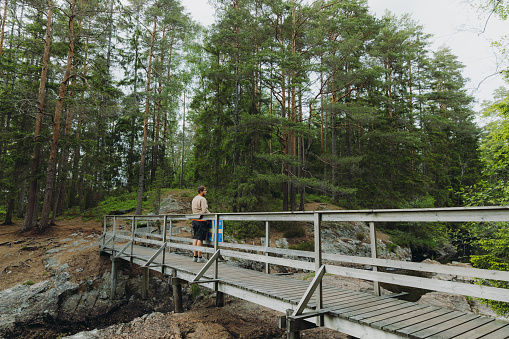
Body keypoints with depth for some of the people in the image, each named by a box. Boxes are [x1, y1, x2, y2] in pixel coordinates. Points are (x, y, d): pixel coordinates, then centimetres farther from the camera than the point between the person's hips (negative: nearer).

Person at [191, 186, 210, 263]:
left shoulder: (194, 199, 19)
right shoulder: (202, 199, -11)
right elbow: (204, 211, -19)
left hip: (194, 220, 9)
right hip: (201, 221, -9)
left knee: (195, 238, 9)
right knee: (200, 239, -7)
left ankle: (195, 256, 12)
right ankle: (199, 257, -4)